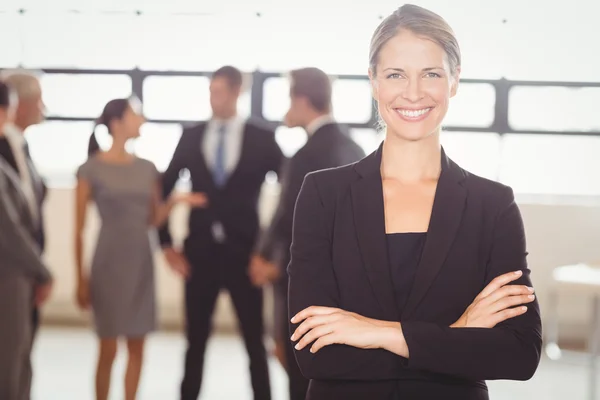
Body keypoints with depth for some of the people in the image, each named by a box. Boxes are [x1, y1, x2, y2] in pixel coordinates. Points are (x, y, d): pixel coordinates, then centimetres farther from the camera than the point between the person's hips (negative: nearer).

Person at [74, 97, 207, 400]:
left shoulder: (146, 168, 7)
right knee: (108, 349, 0)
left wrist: (174, 201, -6)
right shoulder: (92, 169, -6)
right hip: (109, 263, -4)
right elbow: (79, 230, -5)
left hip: (141, 263, 5)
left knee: (137, 347, 7)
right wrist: (81, 278, -6)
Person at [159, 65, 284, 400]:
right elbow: (164, 189, 9)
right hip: (200, 253, 2)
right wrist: (167, 244, 3)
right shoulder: (191, 137, 4)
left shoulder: (262, 138, -2)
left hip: (244, 252, -2)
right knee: (196, 340, 9)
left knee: (255, 341, 5)